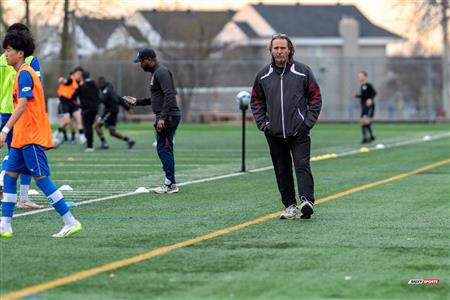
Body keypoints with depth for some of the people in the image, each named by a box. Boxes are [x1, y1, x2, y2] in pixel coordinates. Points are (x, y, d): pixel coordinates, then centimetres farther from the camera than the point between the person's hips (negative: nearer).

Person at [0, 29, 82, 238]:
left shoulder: (24, 74, -13)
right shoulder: (24, 73, 17)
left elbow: (22, 105, -24)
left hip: (31, 137, -10)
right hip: (22, 137, 10)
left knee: (41, 178, -10)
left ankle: (71, 222, -9)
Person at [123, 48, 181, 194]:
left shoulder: (161, 72, -12)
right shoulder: (156, 73, 20)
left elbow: (169, 96, -21)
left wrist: (162, 118, -26)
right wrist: (137, 102, 25)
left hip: (168, 116, -10)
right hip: (164, 117, 10)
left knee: (164, 149, -10)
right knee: (165, 149, 10)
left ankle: (170, 183, -8)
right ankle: (171, 184, 13)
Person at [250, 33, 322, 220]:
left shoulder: (303, 72, 0)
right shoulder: (263, 75, 7)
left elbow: (315, 97, 5)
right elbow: (256, 101, 17)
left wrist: (309, 122, -3)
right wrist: (262, 124, 6)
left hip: (299, 132, -3)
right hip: (274, 134, 3)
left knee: (302, 166, -14)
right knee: (282, 171, 6)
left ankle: (307, 201, -23)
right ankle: (290, 206, 11)